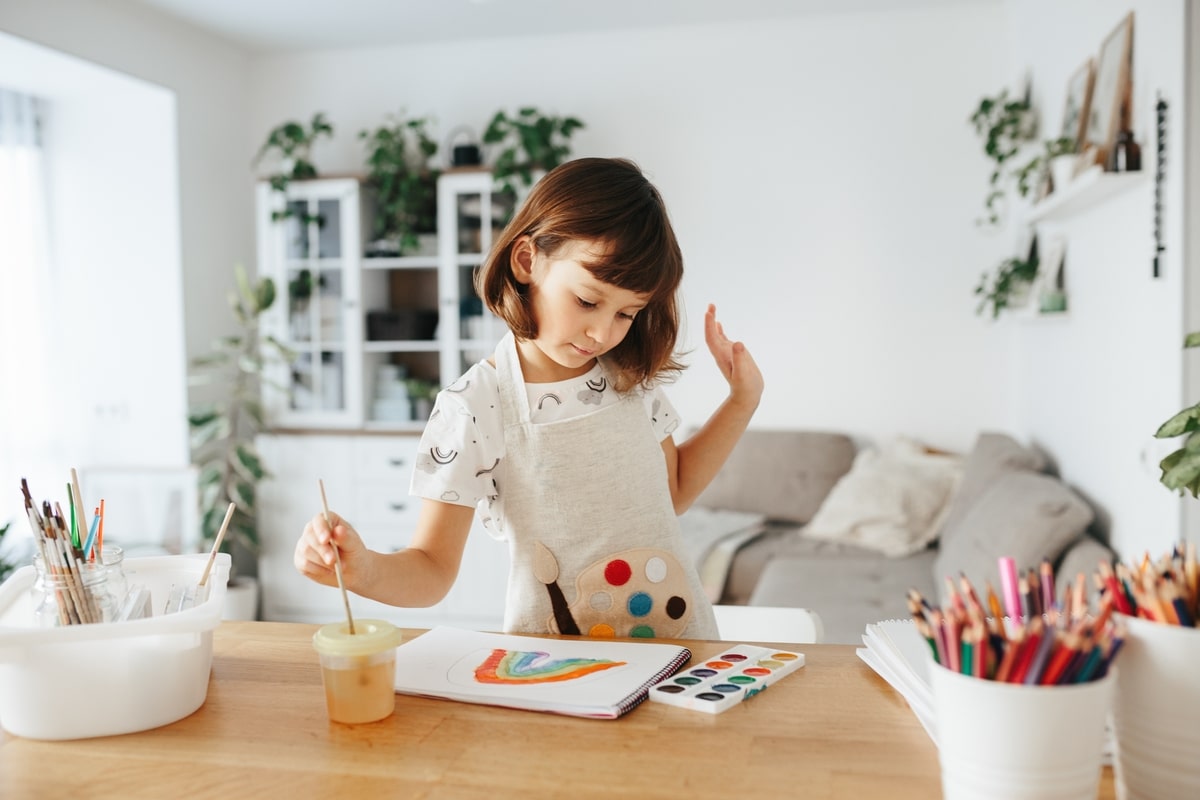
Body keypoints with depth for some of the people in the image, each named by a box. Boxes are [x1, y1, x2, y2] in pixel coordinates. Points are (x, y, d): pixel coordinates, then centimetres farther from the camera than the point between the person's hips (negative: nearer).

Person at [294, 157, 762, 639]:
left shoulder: (632, 376, 3)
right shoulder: (474, 408, -12)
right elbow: (433, 570, -9)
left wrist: (742, 402, 10)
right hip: (557, 666, -3)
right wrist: (363, 570, -29)